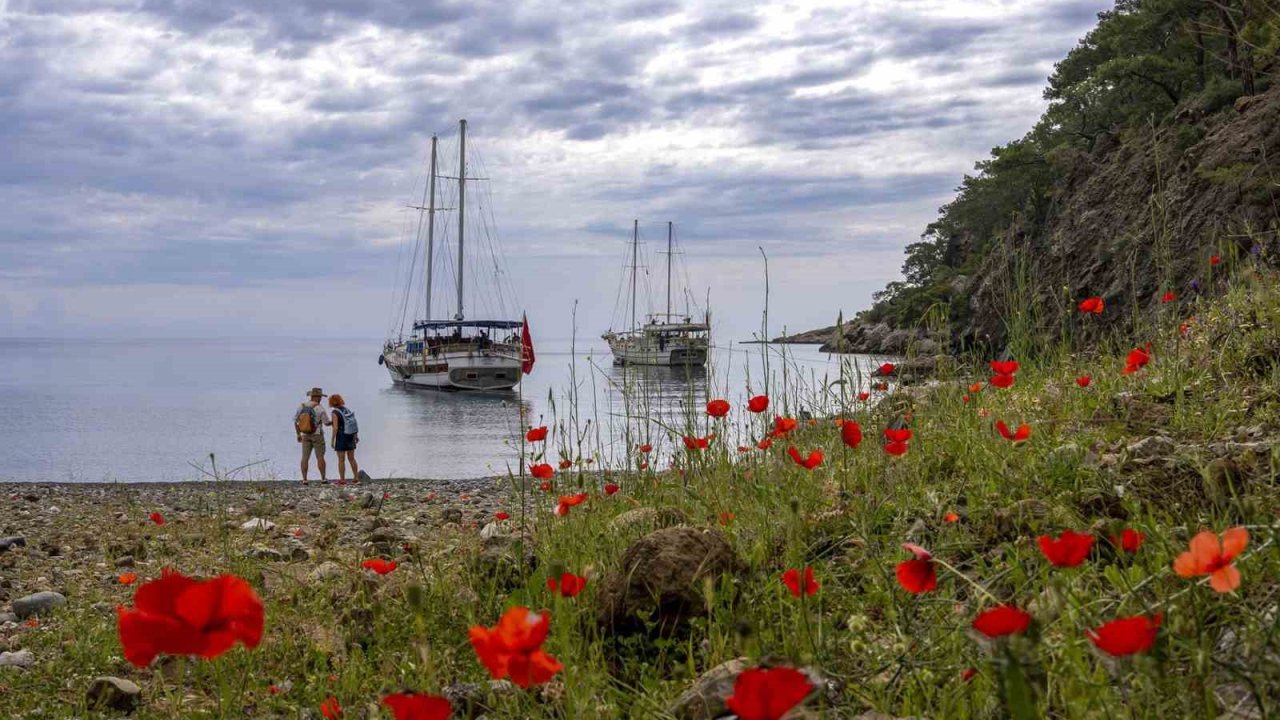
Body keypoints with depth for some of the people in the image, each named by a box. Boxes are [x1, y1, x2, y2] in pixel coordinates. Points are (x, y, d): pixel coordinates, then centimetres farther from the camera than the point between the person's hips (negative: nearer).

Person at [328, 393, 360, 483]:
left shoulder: (335, 413, -14)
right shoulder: (347, 409, 5)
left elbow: (335, 428, -19)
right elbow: (354, 423, 8)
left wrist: (333, 440, -13)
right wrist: (356, 436, 18)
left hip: (341, 438, -6)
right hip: (351, 437, 6)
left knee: (341, 460, 1)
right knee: (351, 458, 15)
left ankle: (342, 479, 2)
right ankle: (356, 477, 16)